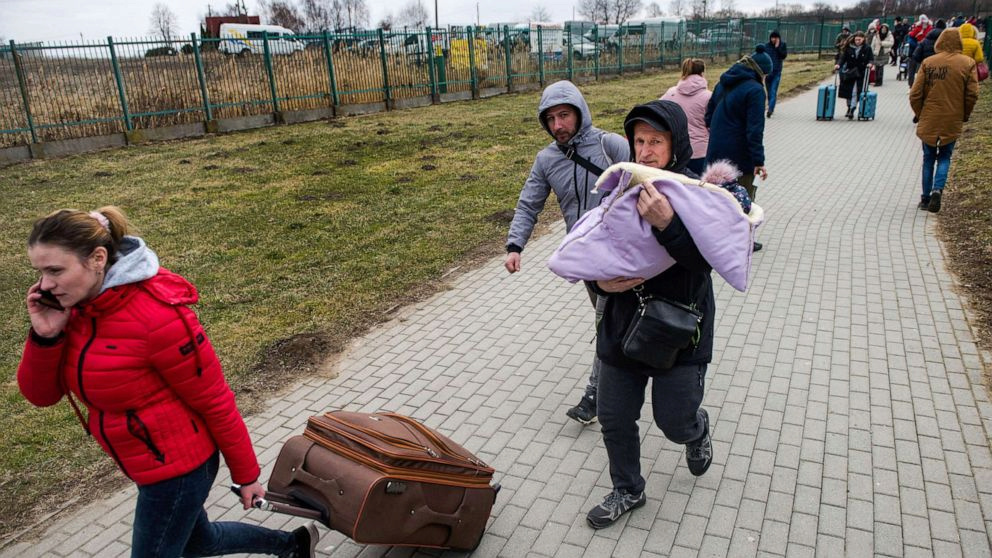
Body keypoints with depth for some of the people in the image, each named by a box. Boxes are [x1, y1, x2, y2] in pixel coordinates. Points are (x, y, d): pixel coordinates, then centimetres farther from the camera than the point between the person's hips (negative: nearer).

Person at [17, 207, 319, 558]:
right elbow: (40, 394, 0)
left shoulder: (158, 316, -28)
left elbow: (215, 401, -19)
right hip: (148, 464, 9)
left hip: (179, 467, -9)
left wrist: (246, 474, -9)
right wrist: (45, 336, -20)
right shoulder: (73, 306, -4)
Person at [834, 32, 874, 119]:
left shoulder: (867, 49, 2)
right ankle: (849, 108, 27)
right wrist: (838, 64, -19)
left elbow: (871, 59, 4)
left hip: (861, 73, -2)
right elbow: (843, 57, -1)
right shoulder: (849, 48, 2)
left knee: (855, 92, -12)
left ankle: (852, 110, -12)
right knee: (848, 91, 8)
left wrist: (870, 64, -18)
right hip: (849, 72, 2)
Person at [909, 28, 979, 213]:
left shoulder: (928, 62, -5)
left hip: (929, 121, 0)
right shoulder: (968, 63, -4)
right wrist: (964, 115, 11)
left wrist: (919, 114, 9)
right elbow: (972, 95, -4)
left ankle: (926, 198, 12)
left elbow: (915, 94, -6)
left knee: (929, 158, 12)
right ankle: (938, 189, -11)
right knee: (944, 158, 12)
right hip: (952, 122, 0)